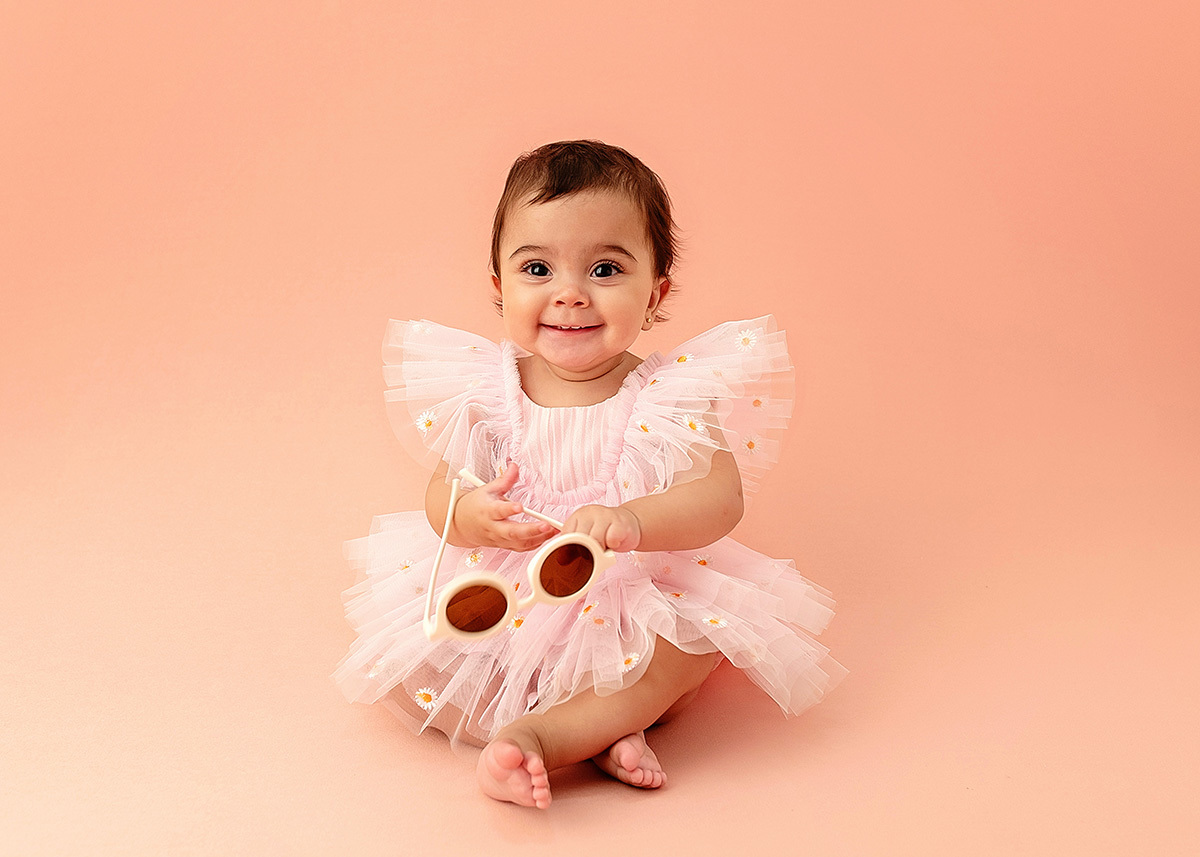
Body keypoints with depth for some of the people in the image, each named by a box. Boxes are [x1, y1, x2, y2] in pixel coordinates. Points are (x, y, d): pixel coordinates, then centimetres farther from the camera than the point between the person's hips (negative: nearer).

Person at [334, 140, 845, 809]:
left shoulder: (669, 394, -13)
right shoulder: (485, 390, -6)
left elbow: (721, 499, -23)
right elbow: (442, 497, -6)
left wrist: (633, 521, -43)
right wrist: (470, 515, -32)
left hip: (636, 596, -2)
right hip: (499, 597, 3)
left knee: (699, 635, -30)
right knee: (402, 657, -15)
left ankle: (541, 734, -24)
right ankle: (607, 725, -14)